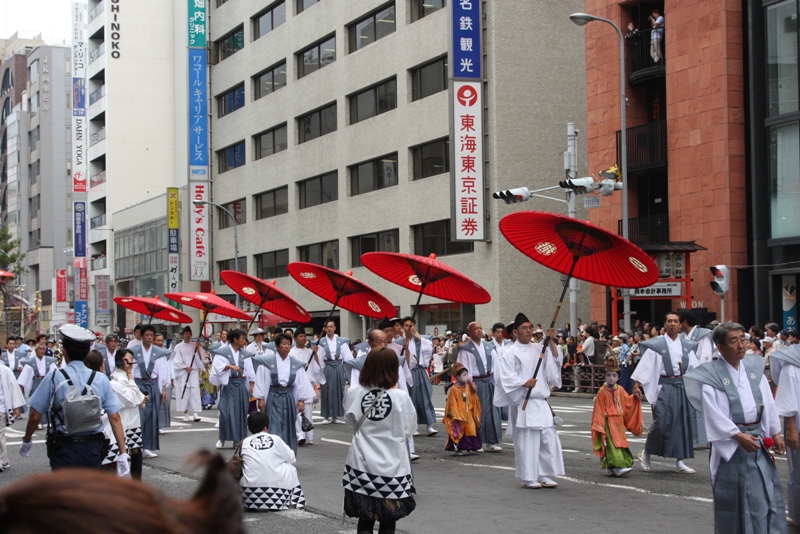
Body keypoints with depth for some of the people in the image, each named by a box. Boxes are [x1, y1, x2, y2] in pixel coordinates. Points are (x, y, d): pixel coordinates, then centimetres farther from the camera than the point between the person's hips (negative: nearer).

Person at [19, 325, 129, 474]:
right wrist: (123, 454, -1)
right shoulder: (101, 379, -1)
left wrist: (26, 441, 14)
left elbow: (35, 416, -4)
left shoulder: (54, 377, -7)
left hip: (63, 449, -3)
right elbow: (115, 418, -4)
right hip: (93, 449, 3)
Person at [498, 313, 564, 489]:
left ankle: (544, 475, 14)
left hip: (542, 402, 5)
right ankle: (529, 477, 4)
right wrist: (524, 383, -20)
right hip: (524, 403, -5)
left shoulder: (539, 349, 13)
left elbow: (556, 360, 6)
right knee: (527, 440, -5)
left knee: (548, 438, 4)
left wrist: (551, 341, -4)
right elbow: (507, 377, -9)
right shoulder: (510, 353, -3)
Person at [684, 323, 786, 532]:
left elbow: (768, 403, 10)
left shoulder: (754, 368, 5)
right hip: (731, 444, -5)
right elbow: (714, 414, -16)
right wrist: (738, 436, -21)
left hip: (759, 439, 5)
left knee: (767, 494, 6)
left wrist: (775, 432, 7)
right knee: (735, 498, 2)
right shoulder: (712, 376, -10)